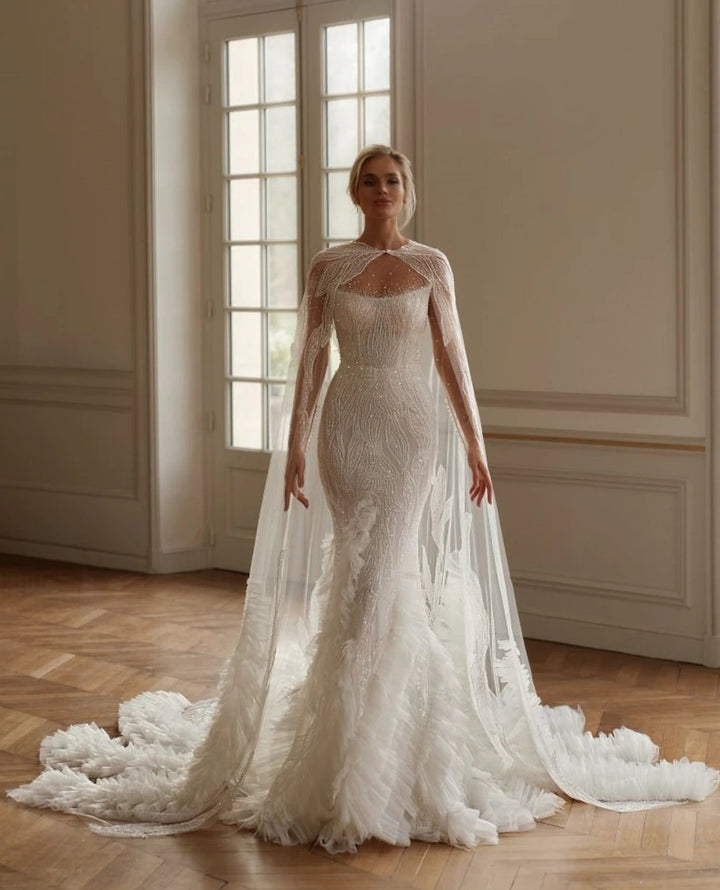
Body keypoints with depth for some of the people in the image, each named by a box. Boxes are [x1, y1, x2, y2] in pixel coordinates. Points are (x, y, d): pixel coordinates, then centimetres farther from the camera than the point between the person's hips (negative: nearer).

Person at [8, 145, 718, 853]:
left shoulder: (432, 265, 3)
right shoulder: (328, 266, 4)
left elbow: (450, 356, 3)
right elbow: (310, 360, 4)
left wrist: (474, 447, 0)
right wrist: (294, 446, -1)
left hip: (413, 426, -1)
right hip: (348, 425, 1)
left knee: (385, 565, -6)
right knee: (358, 563, 2)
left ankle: (380, 741, 7)